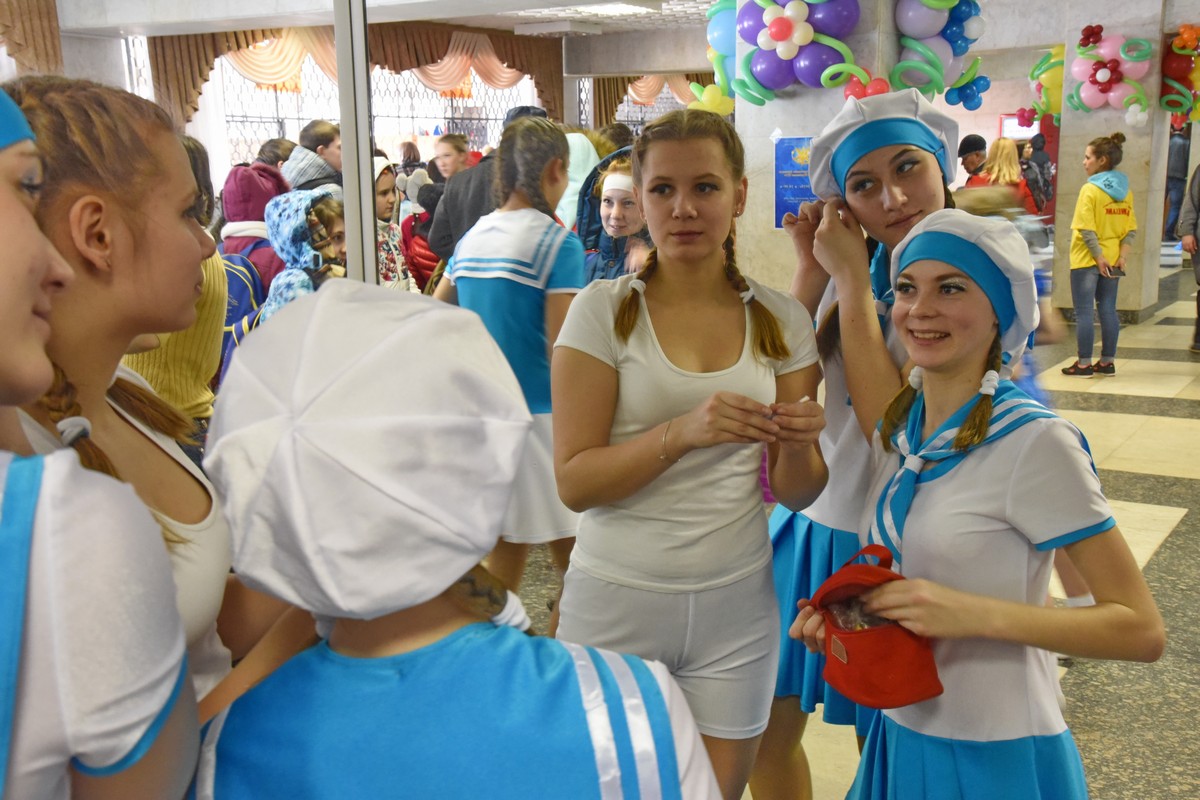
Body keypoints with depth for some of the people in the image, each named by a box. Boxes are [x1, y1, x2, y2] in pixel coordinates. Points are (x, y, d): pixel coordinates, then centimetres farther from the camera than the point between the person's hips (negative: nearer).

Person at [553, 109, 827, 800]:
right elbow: (574, 482, -12)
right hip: (617, 598, -2)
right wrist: (681, 433, -27)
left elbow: (797, 493, 4)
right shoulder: (605, 309, -7)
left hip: (736, 602, 3)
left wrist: (798, 442, -18)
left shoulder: (782, 321, 2)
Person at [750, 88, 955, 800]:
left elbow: (895, 424, -23)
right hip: (815, 521, 5)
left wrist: (851, 280, -18)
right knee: (767, 726, 16)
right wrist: (811, 270, -10)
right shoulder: (852, 269, 4)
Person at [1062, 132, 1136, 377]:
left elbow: (1087, 230, -19)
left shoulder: (1090, 189, -12)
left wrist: (1099, 257, -14)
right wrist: (1122, 256, -1)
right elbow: (1131, 229, 4)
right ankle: (1107, 362, 17)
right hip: (1112, 260, 6)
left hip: (1087, 260, -6)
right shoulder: (1125, 191, 8)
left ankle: (1084, 364, 3)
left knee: (1083, 312, 0)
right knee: (1108, 310, 11)